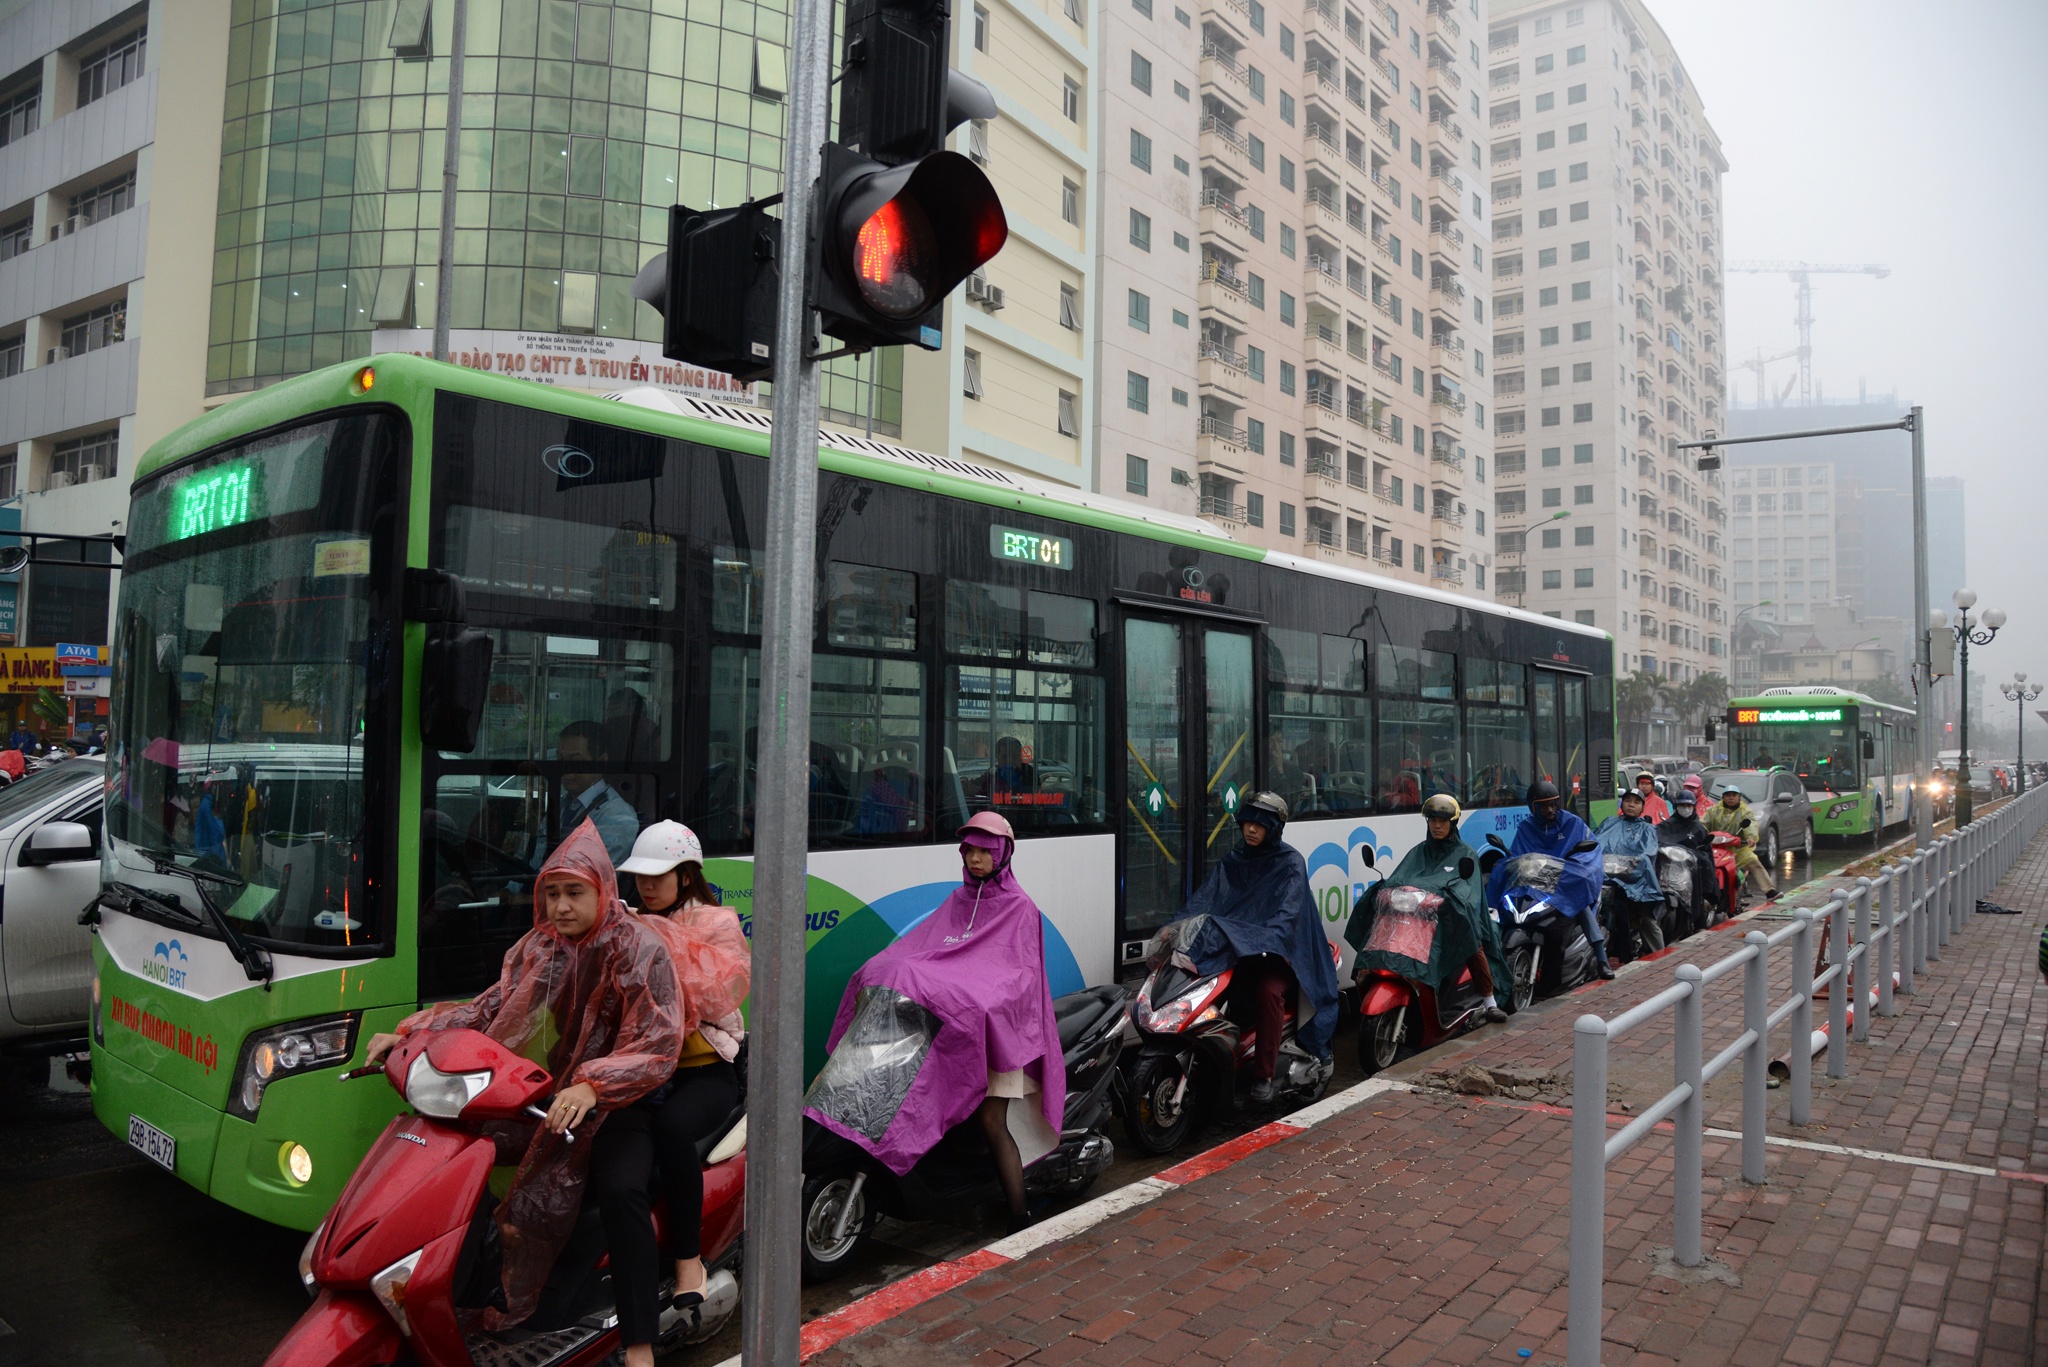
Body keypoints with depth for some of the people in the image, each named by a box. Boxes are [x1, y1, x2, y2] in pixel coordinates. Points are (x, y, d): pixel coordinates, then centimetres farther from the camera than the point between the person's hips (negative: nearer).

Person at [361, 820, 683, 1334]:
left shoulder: (639, 949, -17)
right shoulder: (542, 948, 4)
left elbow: (659, 1045, -24)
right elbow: (491, 1011, 2)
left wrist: (592, 1088, -38)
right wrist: (409, 1032, -10)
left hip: (630, 1095, -7)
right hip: (570, 1087, 7)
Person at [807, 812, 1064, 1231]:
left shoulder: (1019, 908, -1)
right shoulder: (957, 902, 17)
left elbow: (1023, 972, -12)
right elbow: (913, 945, 7)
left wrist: (980, 1002, -29)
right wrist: (879, 975, -12)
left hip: (995, 1024, -6)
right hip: (950, 1026, 6)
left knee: (991, 1121, -13)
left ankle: (1019, 1218, -8)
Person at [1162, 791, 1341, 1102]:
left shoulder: (1290, 863, -2)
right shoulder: (1233, 861, 13)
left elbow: (1286, 912, -16)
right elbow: (1205, 898, 1)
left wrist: (1267, 940, -35)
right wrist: (1176, 925, -17)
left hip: (1276, 951, -5)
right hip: (1233, 948, 5)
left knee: (1269, 990, -35)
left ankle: (1264, 1075, -25)